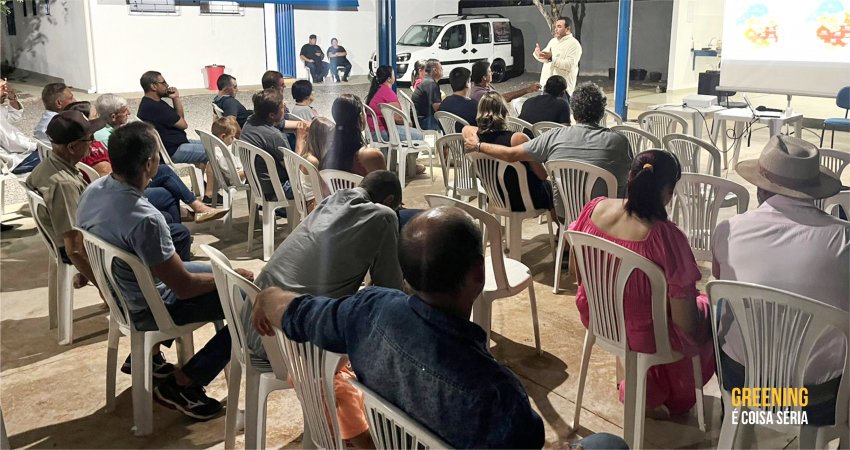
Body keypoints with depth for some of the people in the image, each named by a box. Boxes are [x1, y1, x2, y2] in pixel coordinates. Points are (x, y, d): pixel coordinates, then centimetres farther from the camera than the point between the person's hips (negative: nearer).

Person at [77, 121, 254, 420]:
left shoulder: (93, 190, -9)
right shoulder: (144, 219, -35)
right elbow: (184, 287, -26)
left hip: (120, 291, 9)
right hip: (148, 309, -9)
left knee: (213, 269, 25)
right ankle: (181, 385, 2)